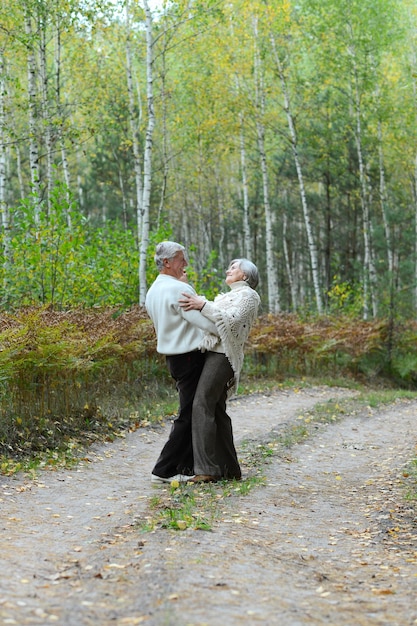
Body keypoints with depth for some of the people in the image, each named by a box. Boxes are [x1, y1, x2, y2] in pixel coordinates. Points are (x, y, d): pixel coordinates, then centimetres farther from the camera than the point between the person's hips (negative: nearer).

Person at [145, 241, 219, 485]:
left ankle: (187, 467, 20)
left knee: (192, 412, 16)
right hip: (190, 357, -10)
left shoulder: (153, 291, 12)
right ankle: (164, 470, -1)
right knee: (188, 416, -3)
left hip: (175, 357, 10)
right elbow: (203, 320, -22)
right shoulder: (178, 289, -18)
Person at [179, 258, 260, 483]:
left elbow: (232, 320, -16)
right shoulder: (227, 296, 28)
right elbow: (209, 321, 23)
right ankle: (229, 468, 9)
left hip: (223, 354, -9)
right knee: (216, 410, 6)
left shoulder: (248, 295, 1)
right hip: (213, 353, 9)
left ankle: (207, 469, -19)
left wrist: (203, 305, -19)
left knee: (202, 405, -16)